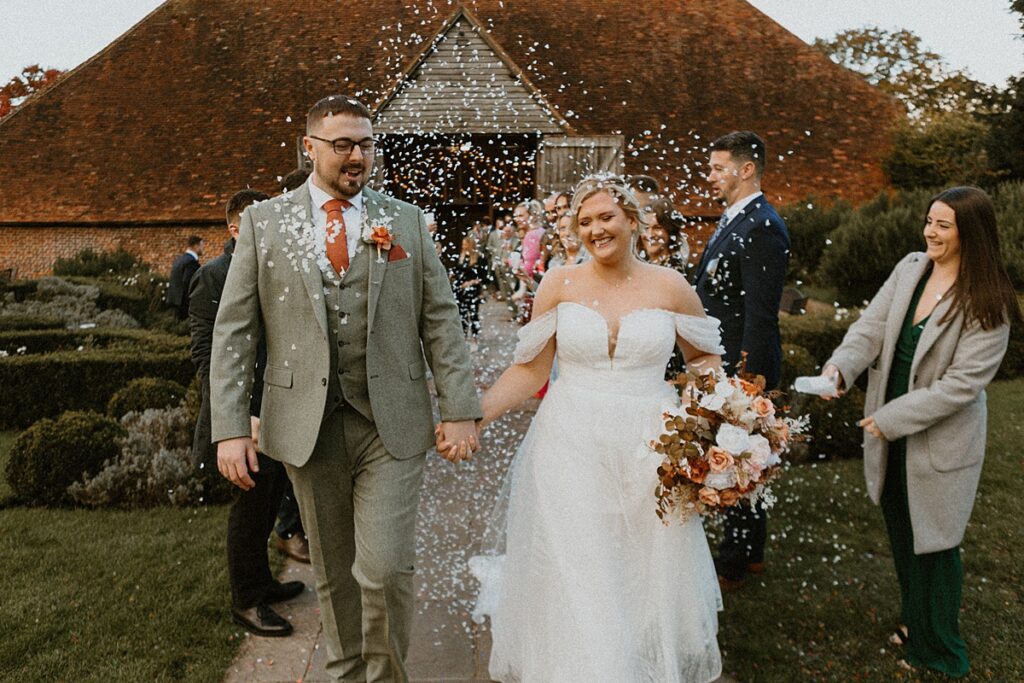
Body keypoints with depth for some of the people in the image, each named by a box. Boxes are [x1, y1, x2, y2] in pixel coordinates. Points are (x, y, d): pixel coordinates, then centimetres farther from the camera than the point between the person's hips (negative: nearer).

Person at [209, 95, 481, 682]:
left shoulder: (406, 220, 6)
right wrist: (230, 428, -5)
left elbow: (441, 320, 3)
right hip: (308, 426, 1)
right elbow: (234, 331, 2)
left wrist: (461, 410, -4)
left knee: (386, 569, -4)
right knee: (334, 573, 14)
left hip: (392, 424, 0)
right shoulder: (263, 221, 5)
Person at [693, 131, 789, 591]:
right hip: (722, 363, 10)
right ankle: (750, 552, 35)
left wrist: (748, 378, -23)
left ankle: (733, 565, 19)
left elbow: (760, 315, -23)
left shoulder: (761, 229, -19)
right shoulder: (733, 220, 12)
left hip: (743, 367, -10)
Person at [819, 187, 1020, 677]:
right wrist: (840, 365, -25)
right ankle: (915, 622, 47)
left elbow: (963, 382, -21)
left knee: (934, 543, 11)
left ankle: (940, 651, 35)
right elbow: (872, 325, -6)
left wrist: (891, 417, -21)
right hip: (889, 434, 6)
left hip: (939, 439, -5)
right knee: (900, 531, 22)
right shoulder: (909, 269, -3)